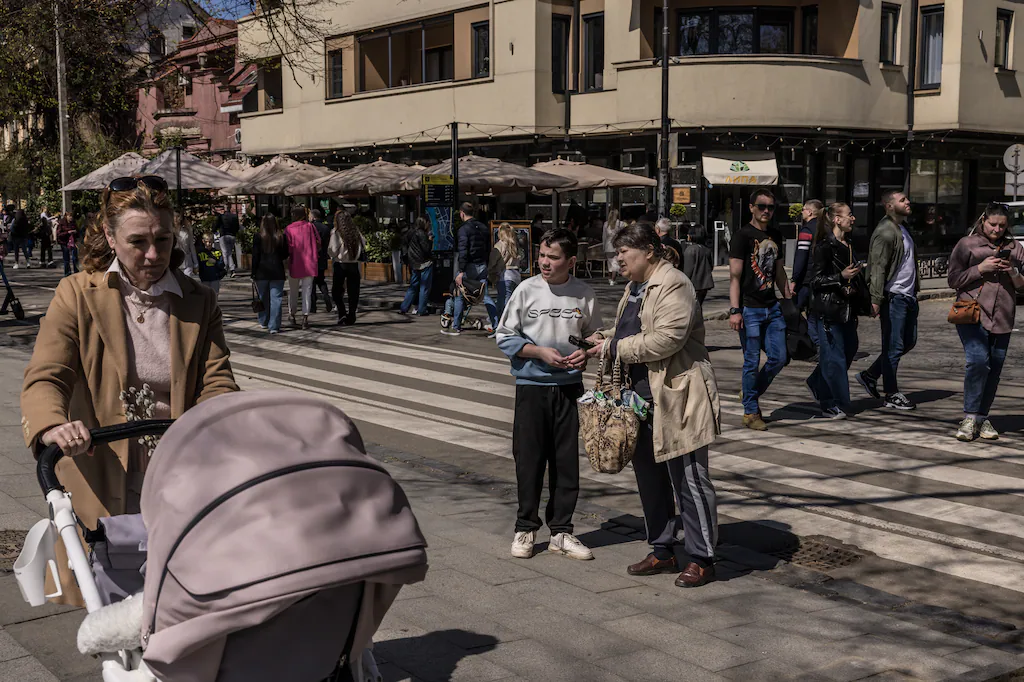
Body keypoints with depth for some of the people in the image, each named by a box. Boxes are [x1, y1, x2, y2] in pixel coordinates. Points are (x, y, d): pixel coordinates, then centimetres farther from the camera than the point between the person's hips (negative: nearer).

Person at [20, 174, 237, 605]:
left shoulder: (199, 303, 7)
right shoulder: (77, 295, 1)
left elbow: (216, 380, 0)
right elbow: (45, 377, -9)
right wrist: (52, 427, -32)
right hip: (101, 487, -1)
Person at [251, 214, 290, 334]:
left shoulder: (259, 238, -6)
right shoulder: (281, 237, -4)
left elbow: (255, 257, -4)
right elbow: (285, 255, 5)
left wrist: (253, 273, 1)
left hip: (262, 272, 0)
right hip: (277, 272, 0)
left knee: (263, 298, 15)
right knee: (276, 299, 1)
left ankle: (263, 322, 27)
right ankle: (274, 326, -4)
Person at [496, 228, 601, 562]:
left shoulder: (584, 294, 0)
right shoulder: (527, 290, -4)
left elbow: (594, 334, 13)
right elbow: (505, 337, 0)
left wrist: (585, 353, -8)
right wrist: (540, 352, -11)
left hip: (569, 387, 1)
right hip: (531, 386, -1)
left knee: (567, 460, 6)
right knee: (529, 459, 4)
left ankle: (561, 531, 18)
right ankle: (525, 528, 19)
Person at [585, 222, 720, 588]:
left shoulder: (674, 285, -15)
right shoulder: (635, 287, 16)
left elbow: (666, 339, -25)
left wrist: (614, 348, -17)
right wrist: (604, 337, 8)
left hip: (676, 397, -10)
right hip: (642, 396, 10)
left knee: (688, 480, -2)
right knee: (649, 477, 15)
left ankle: (702, 559, 7)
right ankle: (662, 550, 27)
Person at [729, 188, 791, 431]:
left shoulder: (775, 236, 13)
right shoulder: (743, 235, -8)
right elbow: (735, 276, -12)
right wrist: (734, 310, -19)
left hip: (772, 307, 7)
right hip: (750, 309, -7)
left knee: (779, 358, 6)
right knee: (752, 362, 0)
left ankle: (751, 395, 27)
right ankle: (750, 412, 11)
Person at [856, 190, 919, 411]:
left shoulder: (903, 228, 17)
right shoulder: (885, 232, -14)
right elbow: (878, 268, -20)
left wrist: (915, 287, 20)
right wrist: (876, 300, -25)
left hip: (908, 295, 10)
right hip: (894, 296, -10)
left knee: (909, 341, 15)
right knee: (894, 346, -3)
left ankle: (869, 375, 23)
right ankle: (892, 395, 7)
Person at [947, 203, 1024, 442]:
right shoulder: (967, 244, 4)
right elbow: (953, 280, 1)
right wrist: (980, 269, -11)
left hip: (1002, 318, 4)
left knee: (994, 368, 6)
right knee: (977, 360, -19)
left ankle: (982, 418, 17)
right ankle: (969, 419, -14)